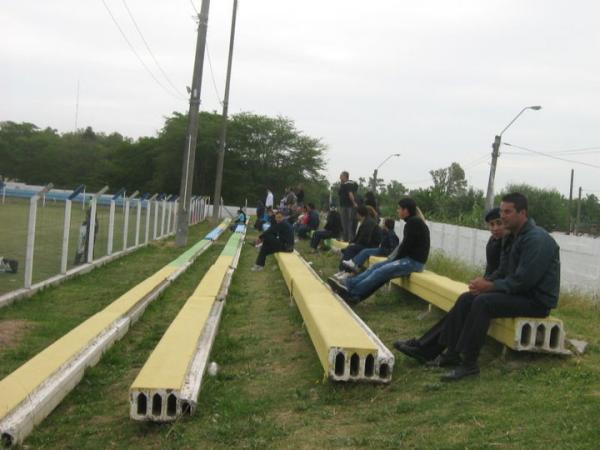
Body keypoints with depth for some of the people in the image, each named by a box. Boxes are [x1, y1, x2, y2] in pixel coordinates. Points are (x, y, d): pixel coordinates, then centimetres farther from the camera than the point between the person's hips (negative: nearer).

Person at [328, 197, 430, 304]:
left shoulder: (414, 222, -15)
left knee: (381, 272, -19)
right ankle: (348, 283, -10)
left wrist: (394, 260, -5)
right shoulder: (412, 221, 14)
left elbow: (406, 245, -17)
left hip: (414, 262, -9)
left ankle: (352, 294, -20)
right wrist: (391, 258, 7)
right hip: (408, 258, 9)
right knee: (376, 266, -1)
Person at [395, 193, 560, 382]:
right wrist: (486, 281, -6)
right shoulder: (515, 236, 11)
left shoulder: (536, 239, -20)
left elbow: (523, 281, -26)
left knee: (483, 302, -27)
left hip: (537, 299, -10)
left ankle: (469, 363, -21)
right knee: (466, 299, 0)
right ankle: (451, 353, -2)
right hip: (520, 292, 10)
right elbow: (503, 271, 13)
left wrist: (490, 286, -19)